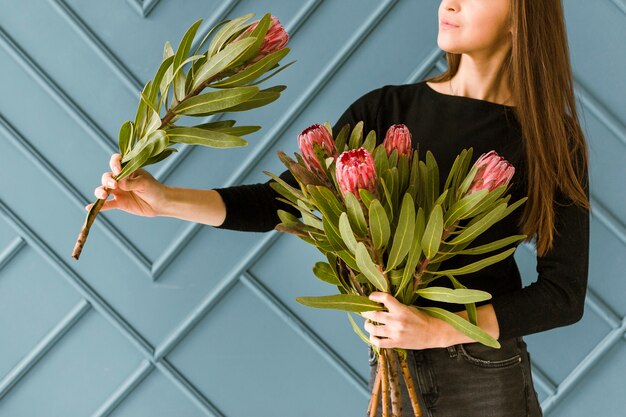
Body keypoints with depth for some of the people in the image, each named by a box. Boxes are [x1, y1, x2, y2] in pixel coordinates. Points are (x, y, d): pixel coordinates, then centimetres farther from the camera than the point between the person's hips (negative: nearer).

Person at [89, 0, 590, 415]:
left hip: (485, 374, -2)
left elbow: (564, 294, -11)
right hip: (393, 366, 2)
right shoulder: (388, 109, -2)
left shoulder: (551, 139, -8)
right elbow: (281, 200, -5)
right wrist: (167, 200, -19)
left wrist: (440, 330, -22)